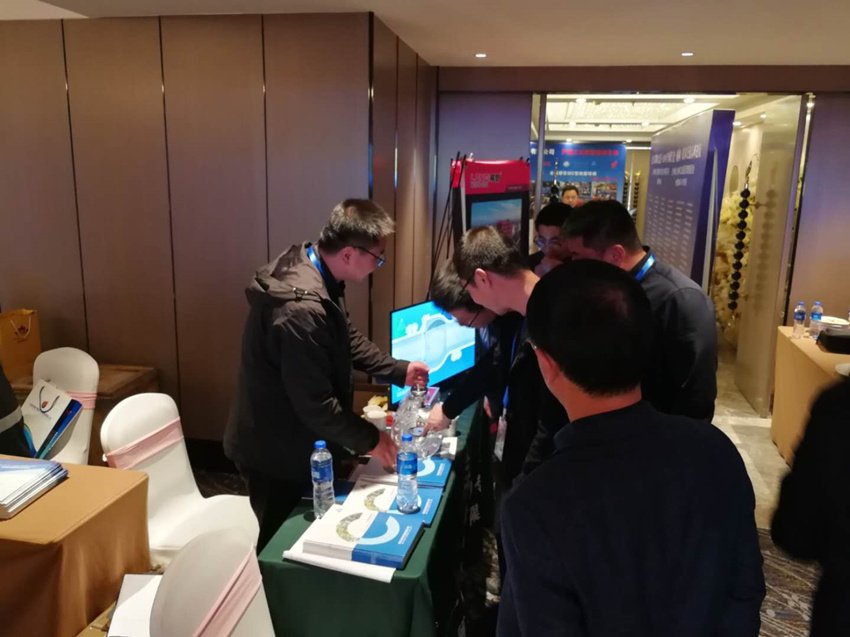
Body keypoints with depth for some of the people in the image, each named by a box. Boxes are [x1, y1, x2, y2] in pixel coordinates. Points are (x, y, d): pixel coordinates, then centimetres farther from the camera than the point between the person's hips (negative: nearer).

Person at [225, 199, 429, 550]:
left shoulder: (315, 271, -3)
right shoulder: (302, 308, -35)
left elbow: (346, 338, 12)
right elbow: (315, 403, -29)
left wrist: (399, 370, 5)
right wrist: (369, 439, -16)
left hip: (289, 438, 9)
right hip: (278, 451, -9)